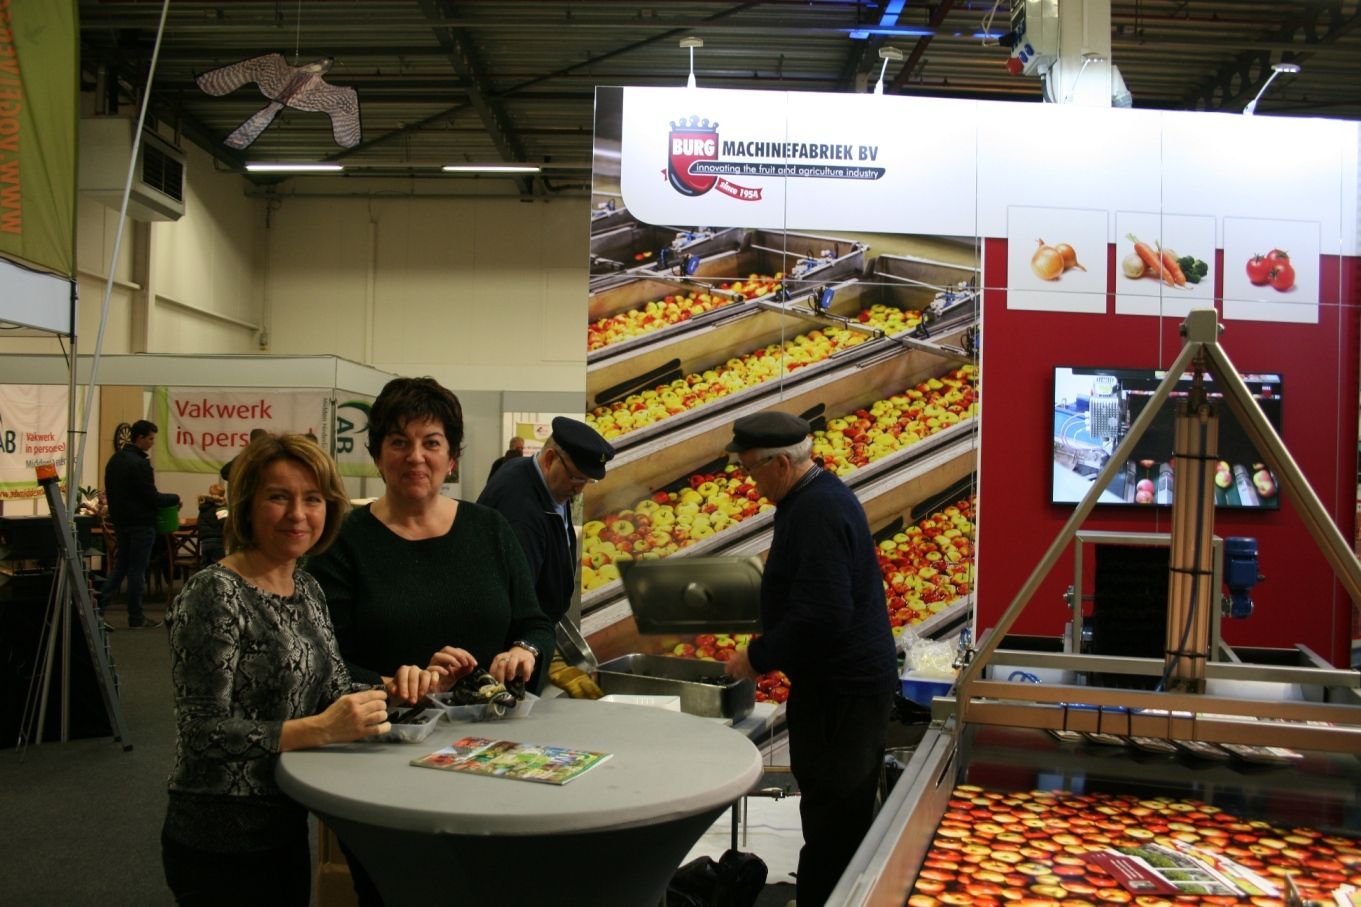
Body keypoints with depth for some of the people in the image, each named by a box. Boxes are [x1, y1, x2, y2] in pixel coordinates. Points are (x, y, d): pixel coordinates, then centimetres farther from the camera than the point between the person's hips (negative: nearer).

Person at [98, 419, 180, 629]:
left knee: (120, 566, 15)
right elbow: (152, 498, -19)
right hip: (140, 523, -8)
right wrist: (174, 499, -4)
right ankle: (136, 618, 9)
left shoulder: (114, 460, 9)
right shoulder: (139, 464, -19)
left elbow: (113, 491, 16)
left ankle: (101, 608, 3)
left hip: (120, 521, 8)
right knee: (137, 569, 1)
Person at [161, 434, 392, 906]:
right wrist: (320, 729, -30)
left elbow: (335, 691, 8)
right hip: (222, 844, -7)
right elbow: (203, 733, -22)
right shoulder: (212, 596, -18)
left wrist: (388, 692, -12)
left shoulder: (306, 588, 4)